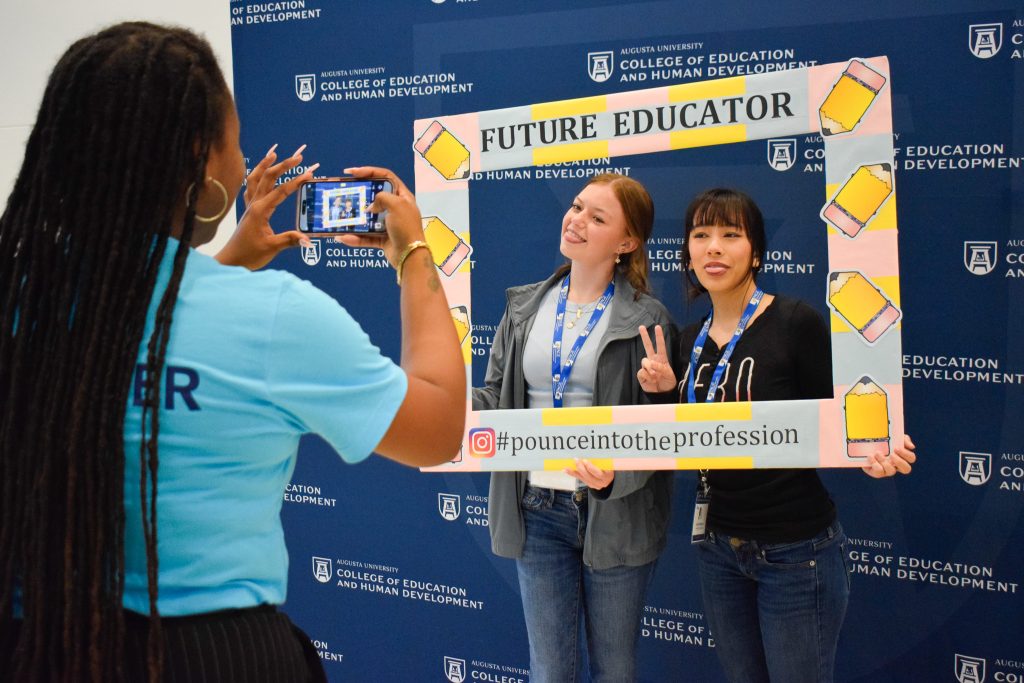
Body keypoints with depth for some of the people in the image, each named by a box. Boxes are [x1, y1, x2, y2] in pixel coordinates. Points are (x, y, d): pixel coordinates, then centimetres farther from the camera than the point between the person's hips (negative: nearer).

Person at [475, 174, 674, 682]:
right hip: (537, 510, 3)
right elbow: (494, 395, 6)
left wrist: (614, 473, -28)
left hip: (614, 513, -3)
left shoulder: (646, 319, -6)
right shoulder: (524, 306, 7)